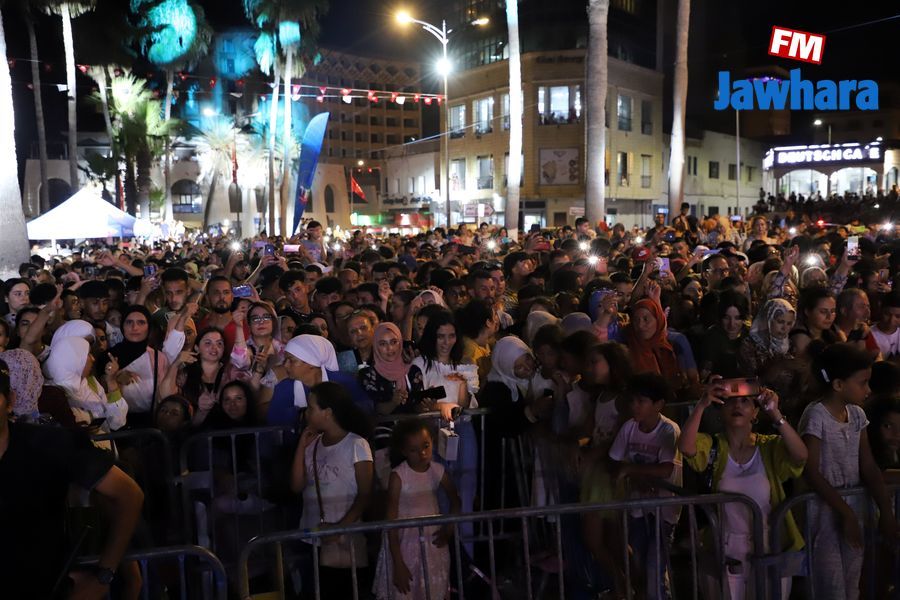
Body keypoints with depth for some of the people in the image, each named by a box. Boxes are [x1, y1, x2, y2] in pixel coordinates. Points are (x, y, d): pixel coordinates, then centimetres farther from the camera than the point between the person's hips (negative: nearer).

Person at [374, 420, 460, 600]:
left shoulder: (438, 471, -6)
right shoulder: (398, 476, -17)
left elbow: (455, 500, 12)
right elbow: (391, 520, -15)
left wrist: (448, 529, 2)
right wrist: (398, 564, -17)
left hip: (434, 544, 4)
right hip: (405, 545, -3)